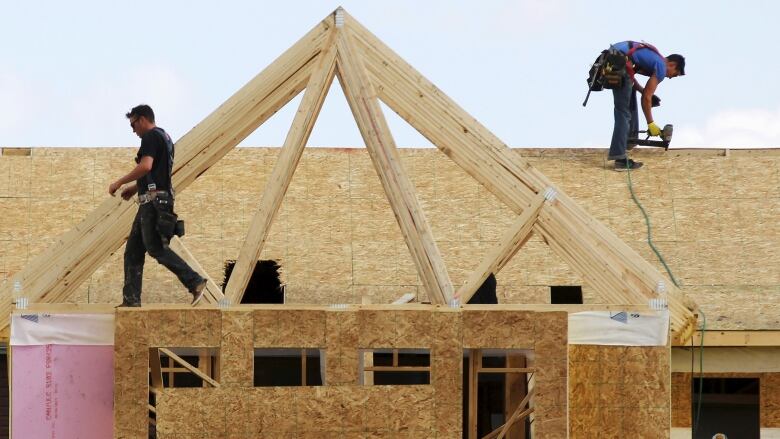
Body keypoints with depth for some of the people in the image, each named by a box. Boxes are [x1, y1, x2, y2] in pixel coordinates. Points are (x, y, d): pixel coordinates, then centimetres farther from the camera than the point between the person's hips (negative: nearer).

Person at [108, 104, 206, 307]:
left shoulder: (151, 137, -9)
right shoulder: (164, 137, 23)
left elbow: (145, 167, -23)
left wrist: (119, 183, -15)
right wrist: (134, 188, 28)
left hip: (153, 200, -10)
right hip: (154, 201, 10)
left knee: (156, 248, -13)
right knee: (133, 251, 9)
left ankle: (195, 282, -14)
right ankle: (131, 301, 7)